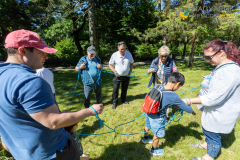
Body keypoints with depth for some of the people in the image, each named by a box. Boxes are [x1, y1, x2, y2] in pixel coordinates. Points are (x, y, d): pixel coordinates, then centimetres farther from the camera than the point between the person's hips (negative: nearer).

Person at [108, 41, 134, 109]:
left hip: (126, 76, 3)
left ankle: (123, 99, 38)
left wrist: (130, 71, -4)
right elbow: (110, 65, -4)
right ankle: (115, 102, 17)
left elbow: (131, 63, 8)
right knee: (115, 89, 1)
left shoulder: (129, 54, -6)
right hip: (117, 76, -2)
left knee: (125, 89, 17)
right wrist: (114, 71, -17)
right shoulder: (114, 55, -13)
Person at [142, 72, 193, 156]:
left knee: (147, 126, 32)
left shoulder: (158, 86, -12)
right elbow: (188, 109, -17)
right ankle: (154, 150, 47)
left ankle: (145, 139, 63)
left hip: (149, 112, 7)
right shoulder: (173, 96, -27)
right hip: (157, 118, -6)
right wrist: (191, 109, 6)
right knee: (158, 134, 20)